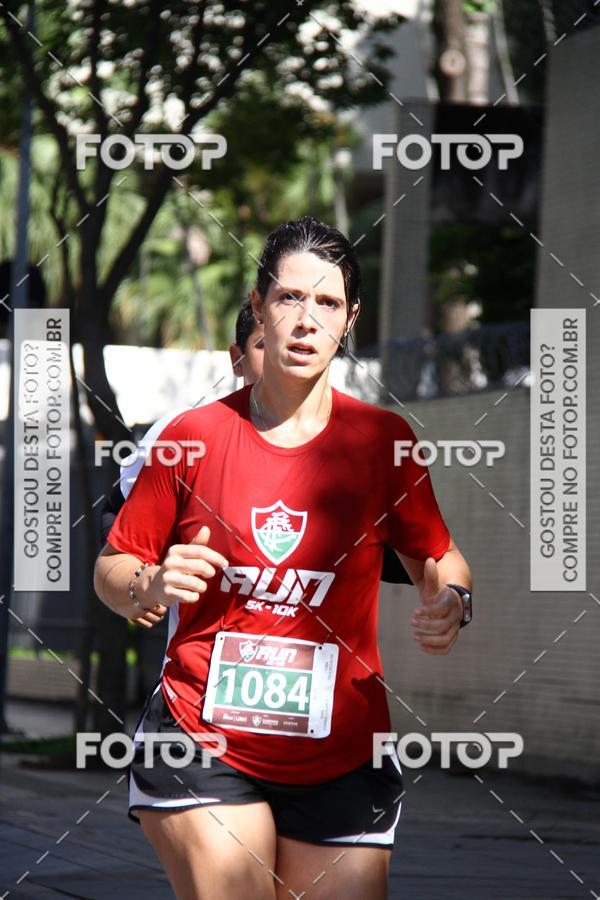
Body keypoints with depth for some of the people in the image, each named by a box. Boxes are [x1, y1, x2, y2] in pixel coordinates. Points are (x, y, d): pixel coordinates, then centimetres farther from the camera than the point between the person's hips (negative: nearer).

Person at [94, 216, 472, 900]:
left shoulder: (382, 439, 2)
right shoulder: (195, 435, 1)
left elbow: (438, 560, 13)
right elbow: (110, 573, 8)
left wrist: (449, 602, -9)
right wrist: (152, 585, -14)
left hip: (340, 760, 1)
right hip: (202, 747, -1)